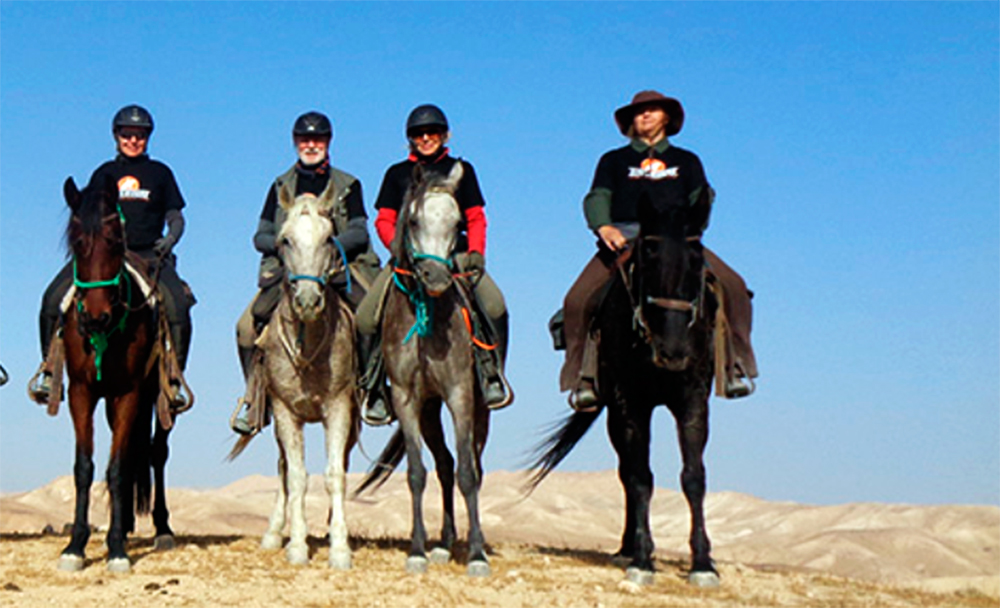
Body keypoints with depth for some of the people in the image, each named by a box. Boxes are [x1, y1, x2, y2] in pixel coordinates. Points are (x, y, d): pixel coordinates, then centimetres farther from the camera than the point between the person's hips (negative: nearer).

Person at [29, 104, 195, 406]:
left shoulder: (160, 173, 14)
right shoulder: (104, 174, 17)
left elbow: (176, 217, 13)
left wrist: (170, 239, -8)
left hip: (148, 255, -1)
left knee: (178, 305, -28)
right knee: (53, 299, -18)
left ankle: (174, 379, -17)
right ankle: (48, 366, -3)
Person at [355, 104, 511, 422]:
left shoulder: (461, 169, 16)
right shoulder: (397, 174, 16)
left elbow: (476, 219, 13)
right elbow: (384, 220, 11)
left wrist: (476, 252, -5)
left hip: (454, 252, -1)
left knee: (494, 305, -26)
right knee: (366, 317, -18)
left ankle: (491, 371, -10)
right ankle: (374, 385, -3)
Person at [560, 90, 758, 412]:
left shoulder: (687, 161, 23)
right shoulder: (614, 161, 20)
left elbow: (701, 201, 10)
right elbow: (597, 198, 4)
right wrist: (604, 228, -19)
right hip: (623, 239, -1)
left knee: (732, 286, -22)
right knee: (578, 300, -24)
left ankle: (735, 365, -14)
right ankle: (584, 375, -13)